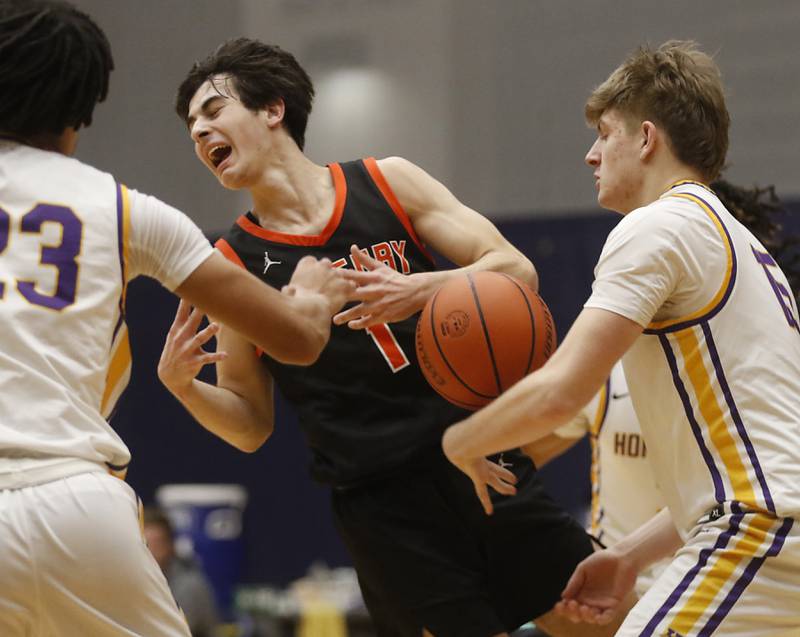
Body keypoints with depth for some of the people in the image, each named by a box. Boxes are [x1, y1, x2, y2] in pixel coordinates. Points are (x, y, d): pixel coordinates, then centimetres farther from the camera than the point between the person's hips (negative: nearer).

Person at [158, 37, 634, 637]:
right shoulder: (232, 262, 3)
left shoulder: (389, 182, 4)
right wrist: (181, 385, -13)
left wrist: (421, 289, -19)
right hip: (382, 507, -1)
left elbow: (516, 271, -1)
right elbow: (252, 425, 7)